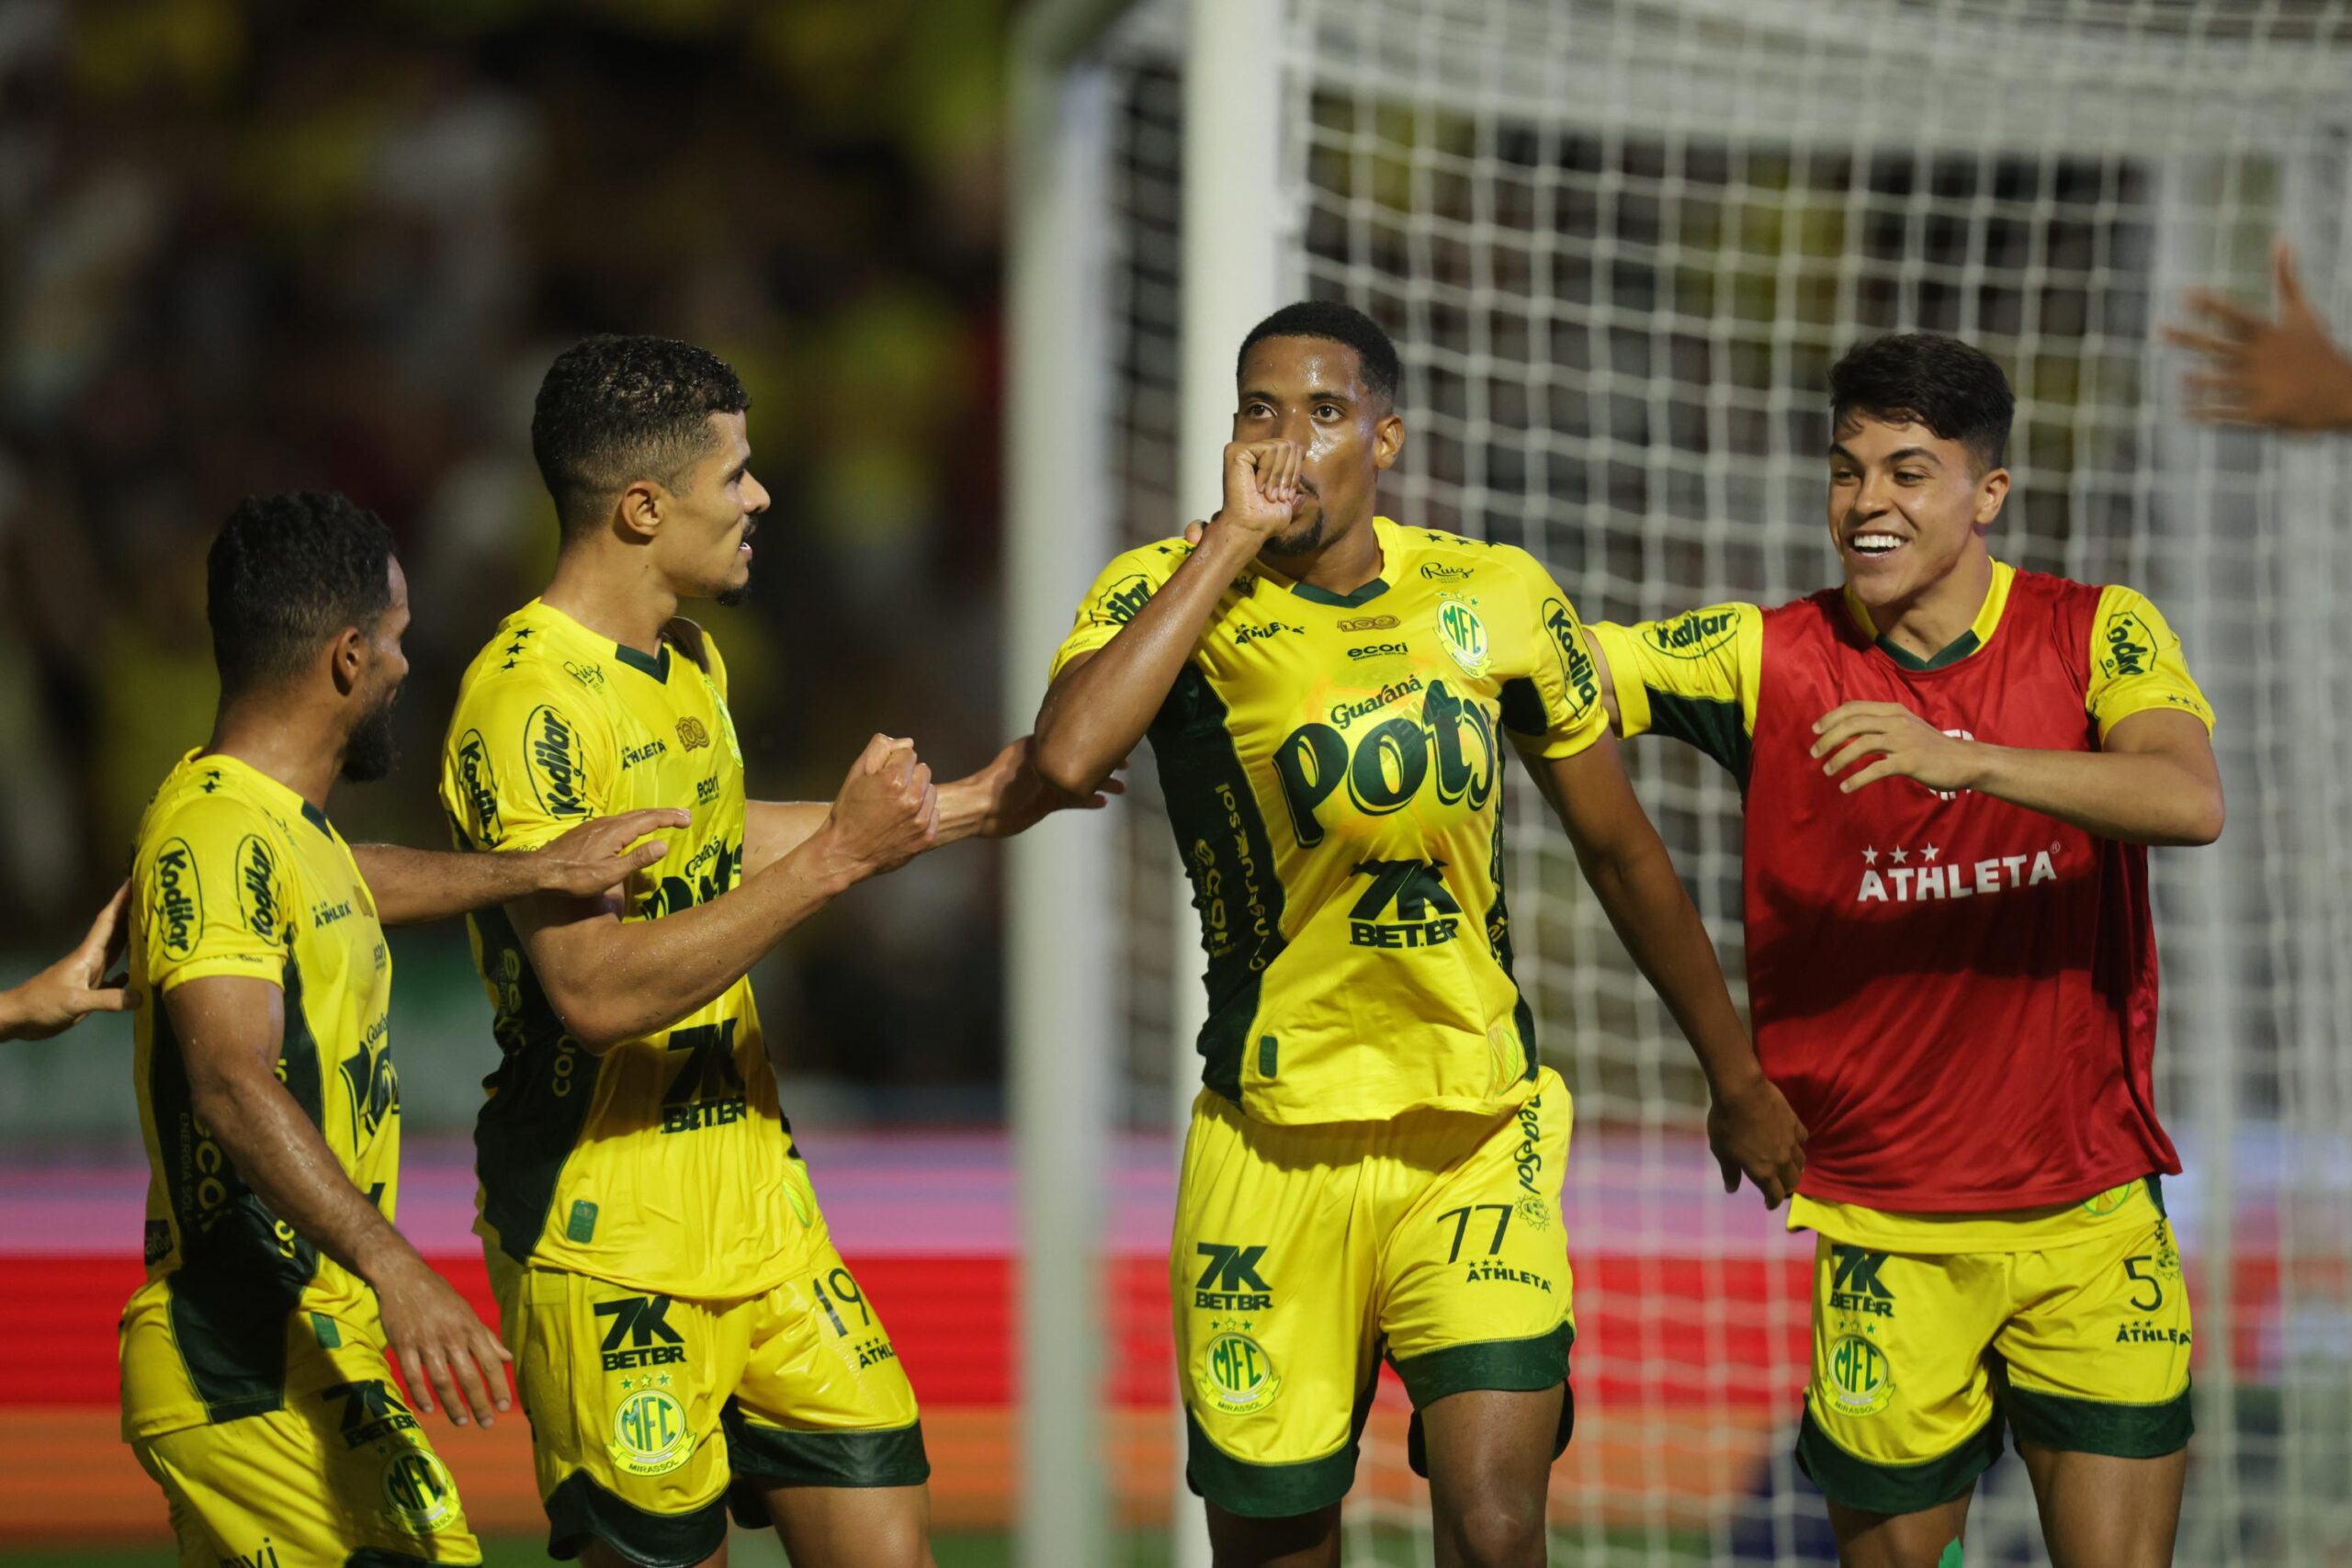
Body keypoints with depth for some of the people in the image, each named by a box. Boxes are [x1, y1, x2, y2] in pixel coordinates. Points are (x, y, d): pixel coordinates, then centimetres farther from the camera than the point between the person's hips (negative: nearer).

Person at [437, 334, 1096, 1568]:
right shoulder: (529, 702, -19)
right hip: (607, 1240, -9)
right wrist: (839, 857, -24)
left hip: (756, 1208, 9)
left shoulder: (688, 660, 12)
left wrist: (967, 809, 33)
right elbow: (597, 989, -27)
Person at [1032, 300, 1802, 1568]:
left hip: (1482, 1137, 1)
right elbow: (1067, 757, -28)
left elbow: (1617, 847, 15)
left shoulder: (1498, 599, 2)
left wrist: (1735, 1079, 22)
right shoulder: (1168, 595, -5)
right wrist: (1235, 538, -21)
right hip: (1276, 1142, -1)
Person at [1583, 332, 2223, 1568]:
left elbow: (2189, 802, -20)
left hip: (2094, 1220, 0)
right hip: (1884, 1229, 0)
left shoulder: (2096, 634, -2)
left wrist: (1958, 758, -32)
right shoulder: (1765, 662, 1)